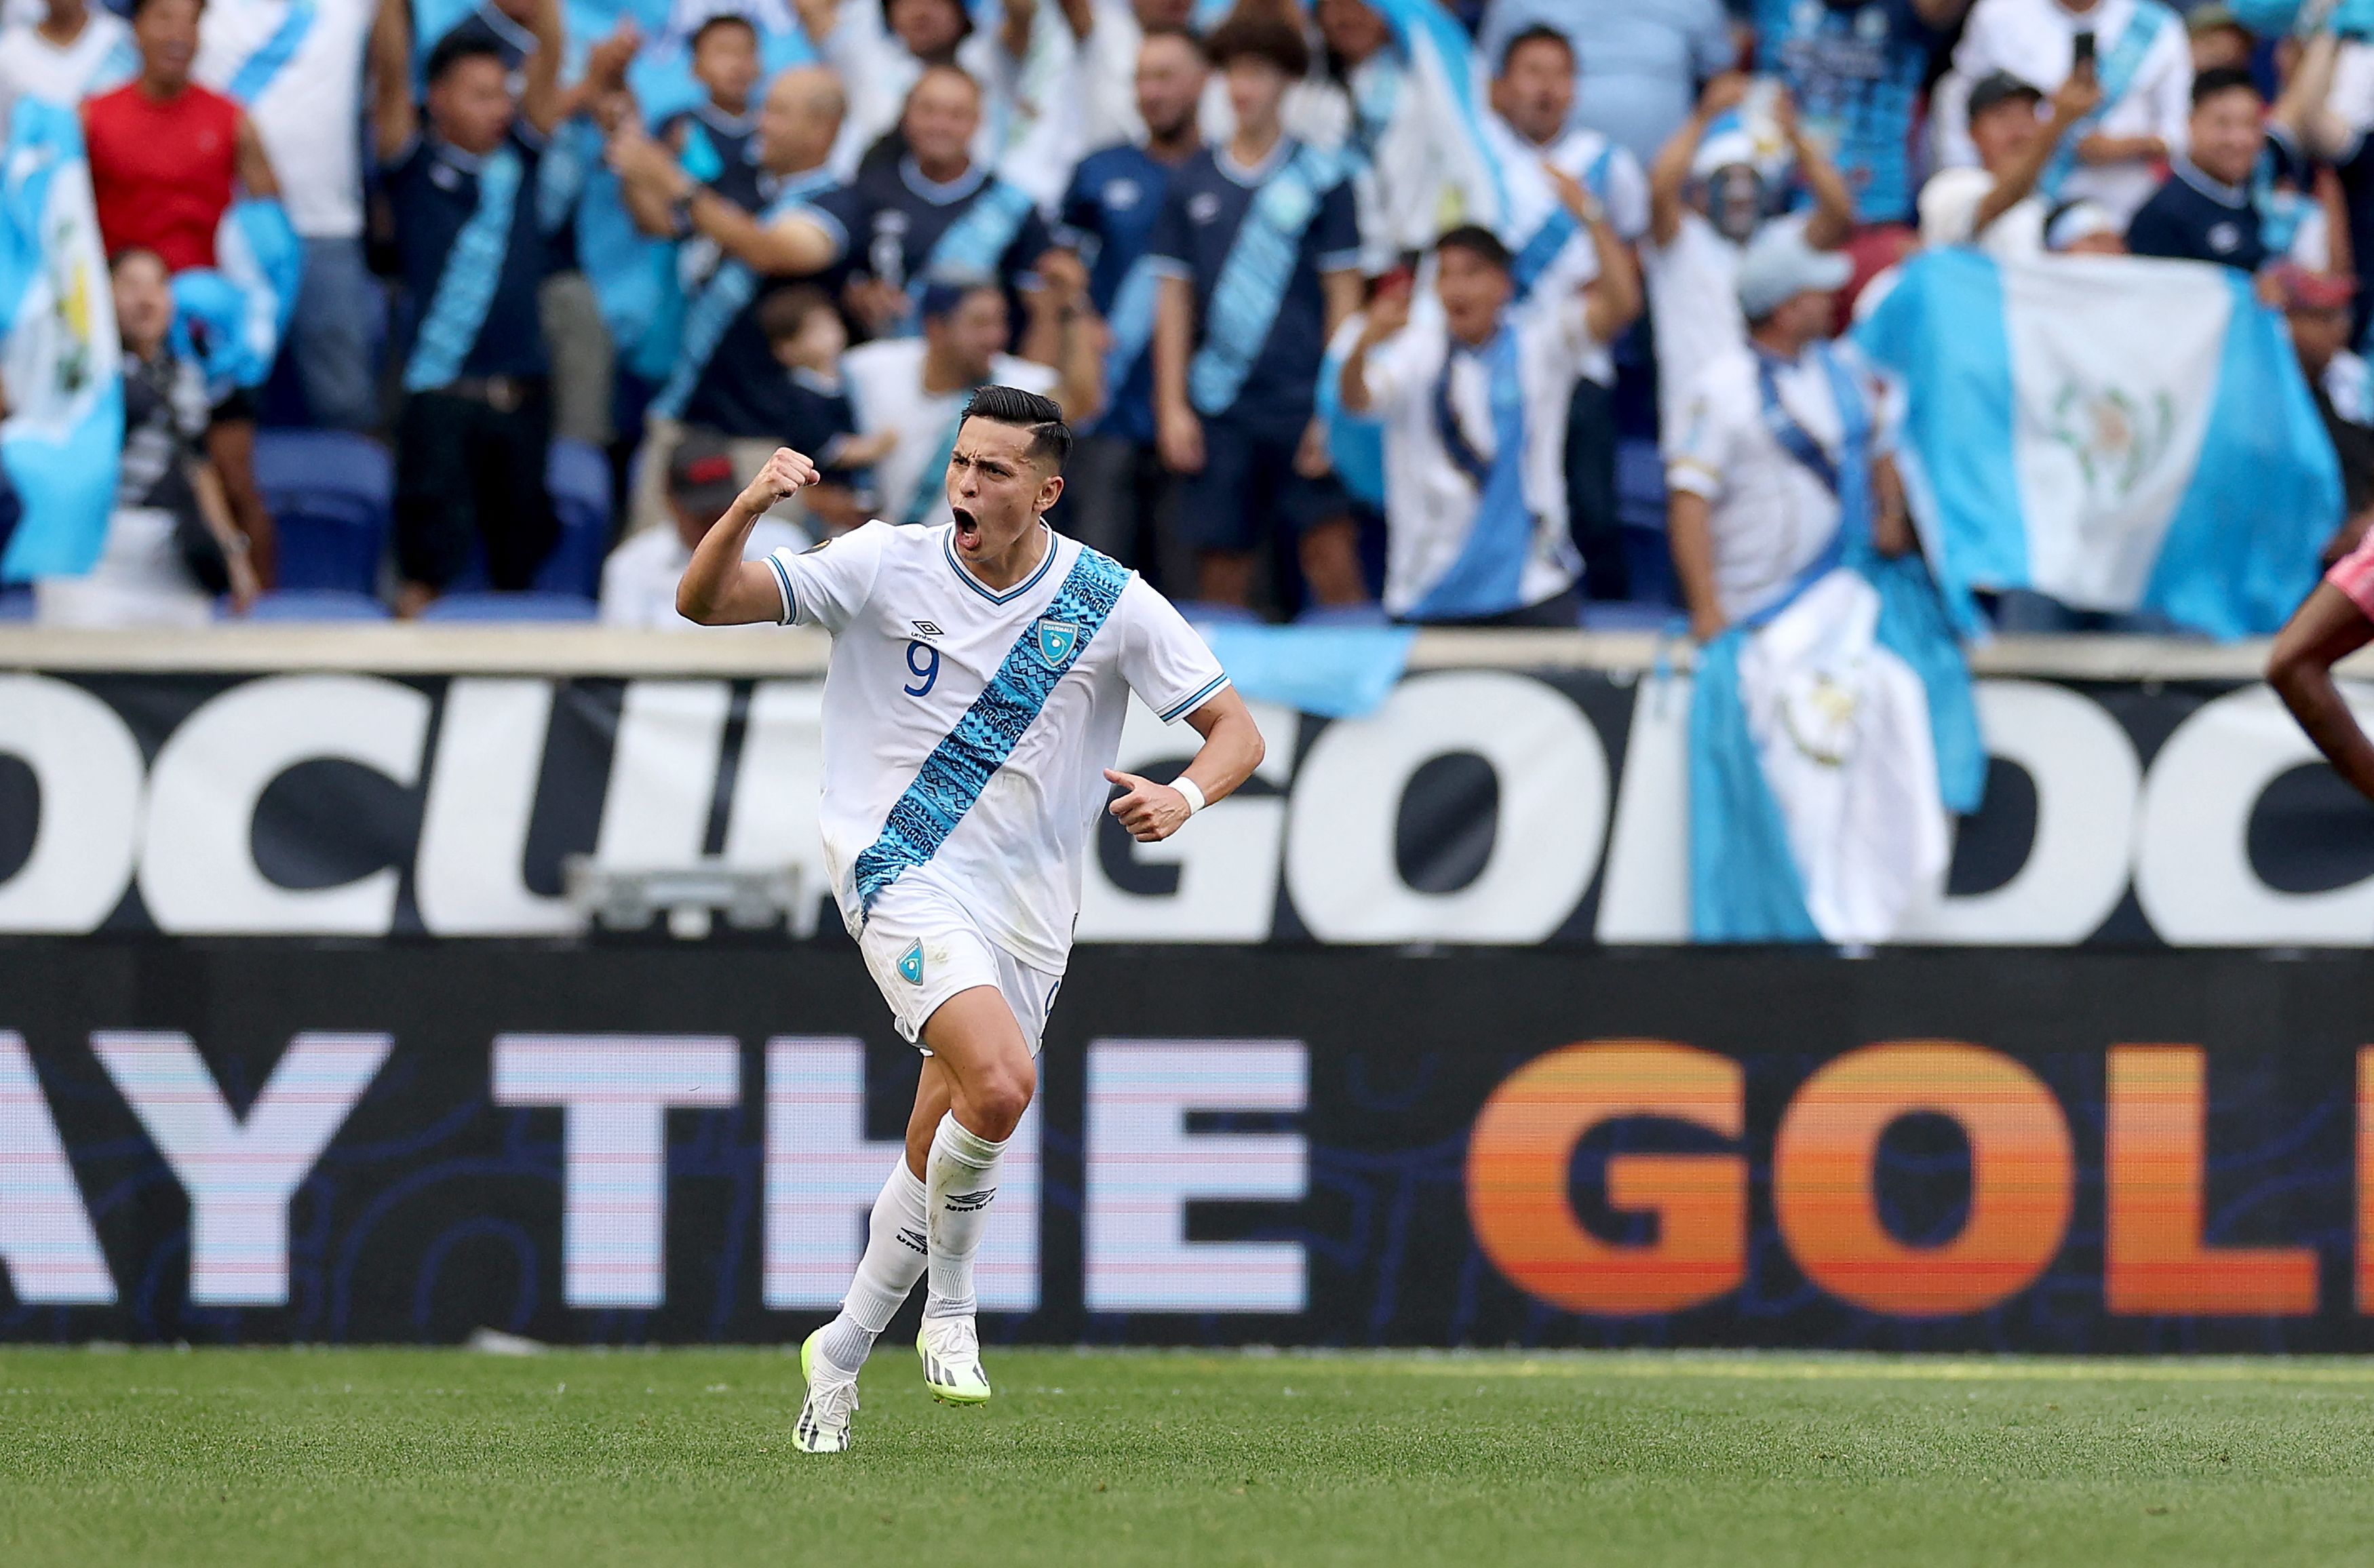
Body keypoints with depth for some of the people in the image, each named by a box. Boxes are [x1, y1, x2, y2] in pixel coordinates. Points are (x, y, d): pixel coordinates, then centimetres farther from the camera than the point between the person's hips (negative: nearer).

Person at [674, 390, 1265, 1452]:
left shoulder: (1112, 604, -2)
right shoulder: (887, 566, -5)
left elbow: (1236, 729, 1)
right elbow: (706, 603, -6)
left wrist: (1183, 795, -21)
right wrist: (746, 512, -26)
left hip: (1026, 907, 3)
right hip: (901, 873, -3)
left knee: (937, 1159, 8)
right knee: (999, 1084, -27)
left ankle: (840, 1356, 28)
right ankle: (949, 1305, -5)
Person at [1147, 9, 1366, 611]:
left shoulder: (1321, 179, 1)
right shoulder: (1193, 183, 9)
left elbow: (1344, 296, 1)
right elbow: (1174, 299, 11)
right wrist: (1172, 408, 4)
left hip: (1304, 403, -3)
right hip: (1220, 406, 3)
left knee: (1334, 564, -9)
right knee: (1224, 575, 4)